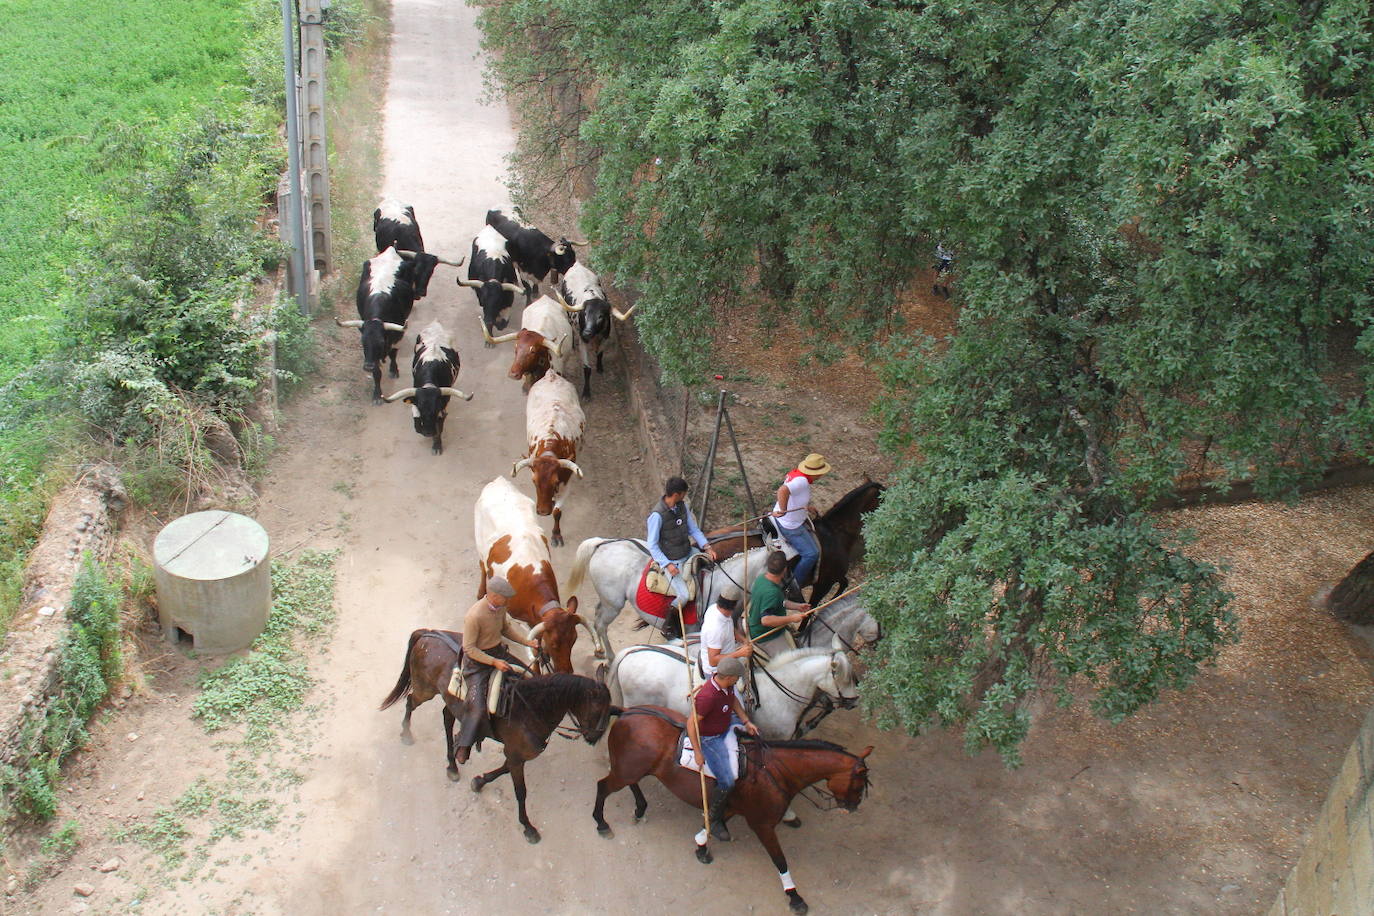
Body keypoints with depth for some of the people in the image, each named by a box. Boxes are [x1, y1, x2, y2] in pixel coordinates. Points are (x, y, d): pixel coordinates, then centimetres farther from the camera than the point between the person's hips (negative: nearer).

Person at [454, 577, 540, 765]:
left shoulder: (500, 606, -6)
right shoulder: (475, 616, -30)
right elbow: (469, 649, -23)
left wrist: (527, 642, 3)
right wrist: (494, 662, -26)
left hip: (499, 651, 8)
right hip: (478, 660, -8)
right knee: (477, 706, -18)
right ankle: (463, 748, -2)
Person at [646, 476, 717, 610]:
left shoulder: (682, 506, -2)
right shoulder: (657, 515, -24)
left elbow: (694, 529, 7)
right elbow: (652, 545, -17)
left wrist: (707, 547, -7)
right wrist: (667, 564, -23)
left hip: (689, 552, 8)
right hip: (672, 561, -7)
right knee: (683, 596, -20)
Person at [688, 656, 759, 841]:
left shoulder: (726, 684, -13)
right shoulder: (707, 696, -38)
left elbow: (733, 700, 9)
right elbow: (691, 723, -30)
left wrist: (746, 722, -1)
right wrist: (697, 753, -24)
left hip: (728, 724, 9)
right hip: (710, 738, -9)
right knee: (726, 782, -14)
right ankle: (714, 821, 9)